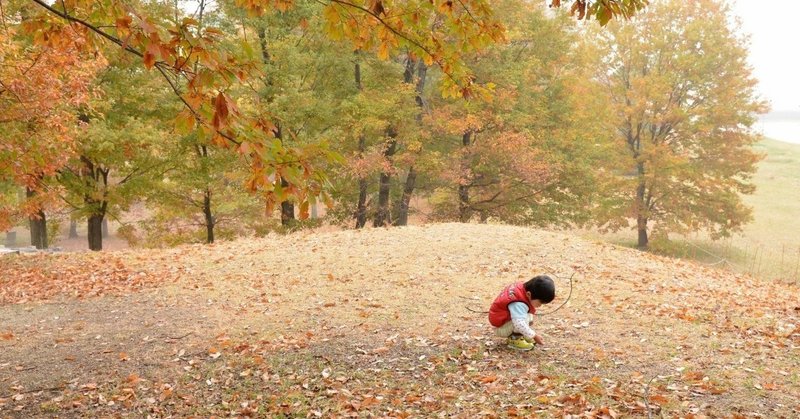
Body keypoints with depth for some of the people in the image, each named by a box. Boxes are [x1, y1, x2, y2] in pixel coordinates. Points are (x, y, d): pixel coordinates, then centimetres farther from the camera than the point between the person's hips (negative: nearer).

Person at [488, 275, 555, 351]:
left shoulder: (522, 287, -9)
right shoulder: (518, 304, -36)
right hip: (500, 327, -10)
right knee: (526, 317, -27)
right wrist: (534, 336, -33)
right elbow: (520, 324, -44)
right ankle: (515, 339, -14)